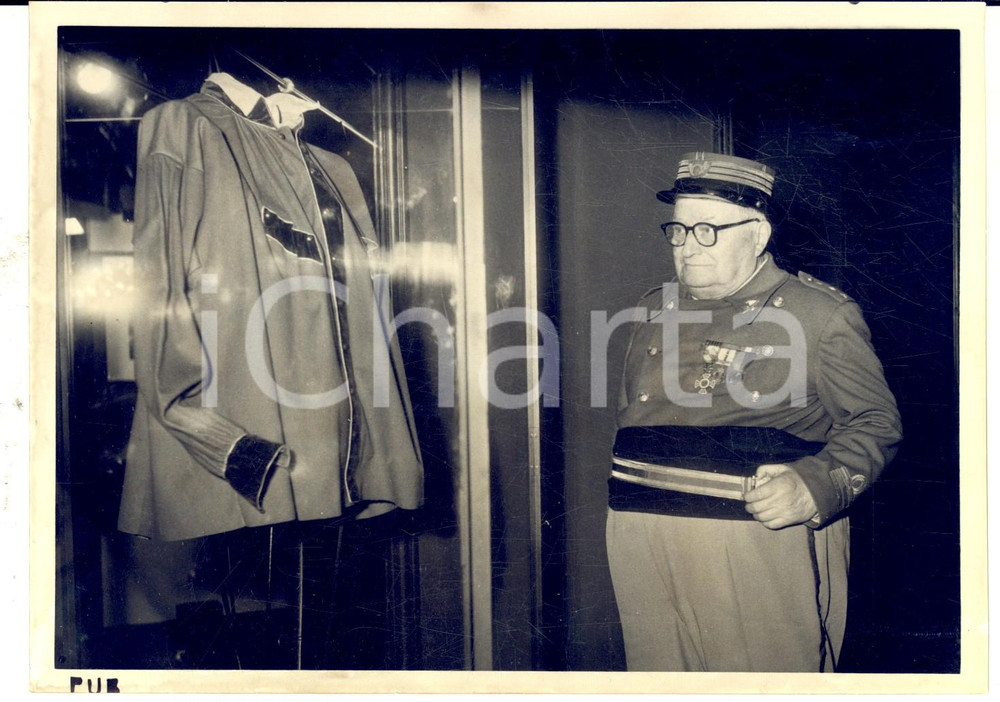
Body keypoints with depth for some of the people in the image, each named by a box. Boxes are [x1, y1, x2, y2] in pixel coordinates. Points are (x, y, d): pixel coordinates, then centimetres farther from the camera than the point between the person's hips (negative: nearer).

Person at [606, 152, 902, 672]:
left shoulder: (823, 313, -1)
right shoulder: (655, 310, 14)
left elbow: (875, 422, -1)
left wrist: (816, 486, -19)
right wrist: (629, 498, 13)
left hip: (767, 543, -4)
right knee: (658, 669, 13)